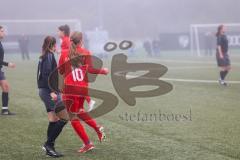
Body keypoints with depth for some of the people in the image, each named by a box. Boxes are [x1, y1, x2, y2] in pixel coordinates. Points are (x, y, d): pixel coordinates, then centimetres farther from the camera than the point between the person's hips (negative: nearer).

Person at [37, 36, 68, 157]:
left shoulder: (43, 57, 15)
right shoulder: (49, 56, -12)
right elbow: (46, 75, -21)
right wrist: (52, 91, -24)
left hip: (44, 91, 10)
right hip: (49, 91, -10)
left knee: (53, 120, 11)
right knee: (64, 117, -9)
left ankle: (49, 148, 12)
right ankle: (49, 144, -9)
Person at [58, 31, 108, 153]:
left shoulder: (64, 54, -1)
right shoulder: (86, 53, 1)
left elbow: (60, 71, 4)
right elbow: (90, 69, -6)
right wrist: (103, 71, 9)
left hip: (70, 89, -3)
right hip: (83, 88, 3)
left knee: (73, 117, 5)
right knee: (79, 111, 28)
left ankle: (87, 144, 2)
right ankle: (97, 128, 12)